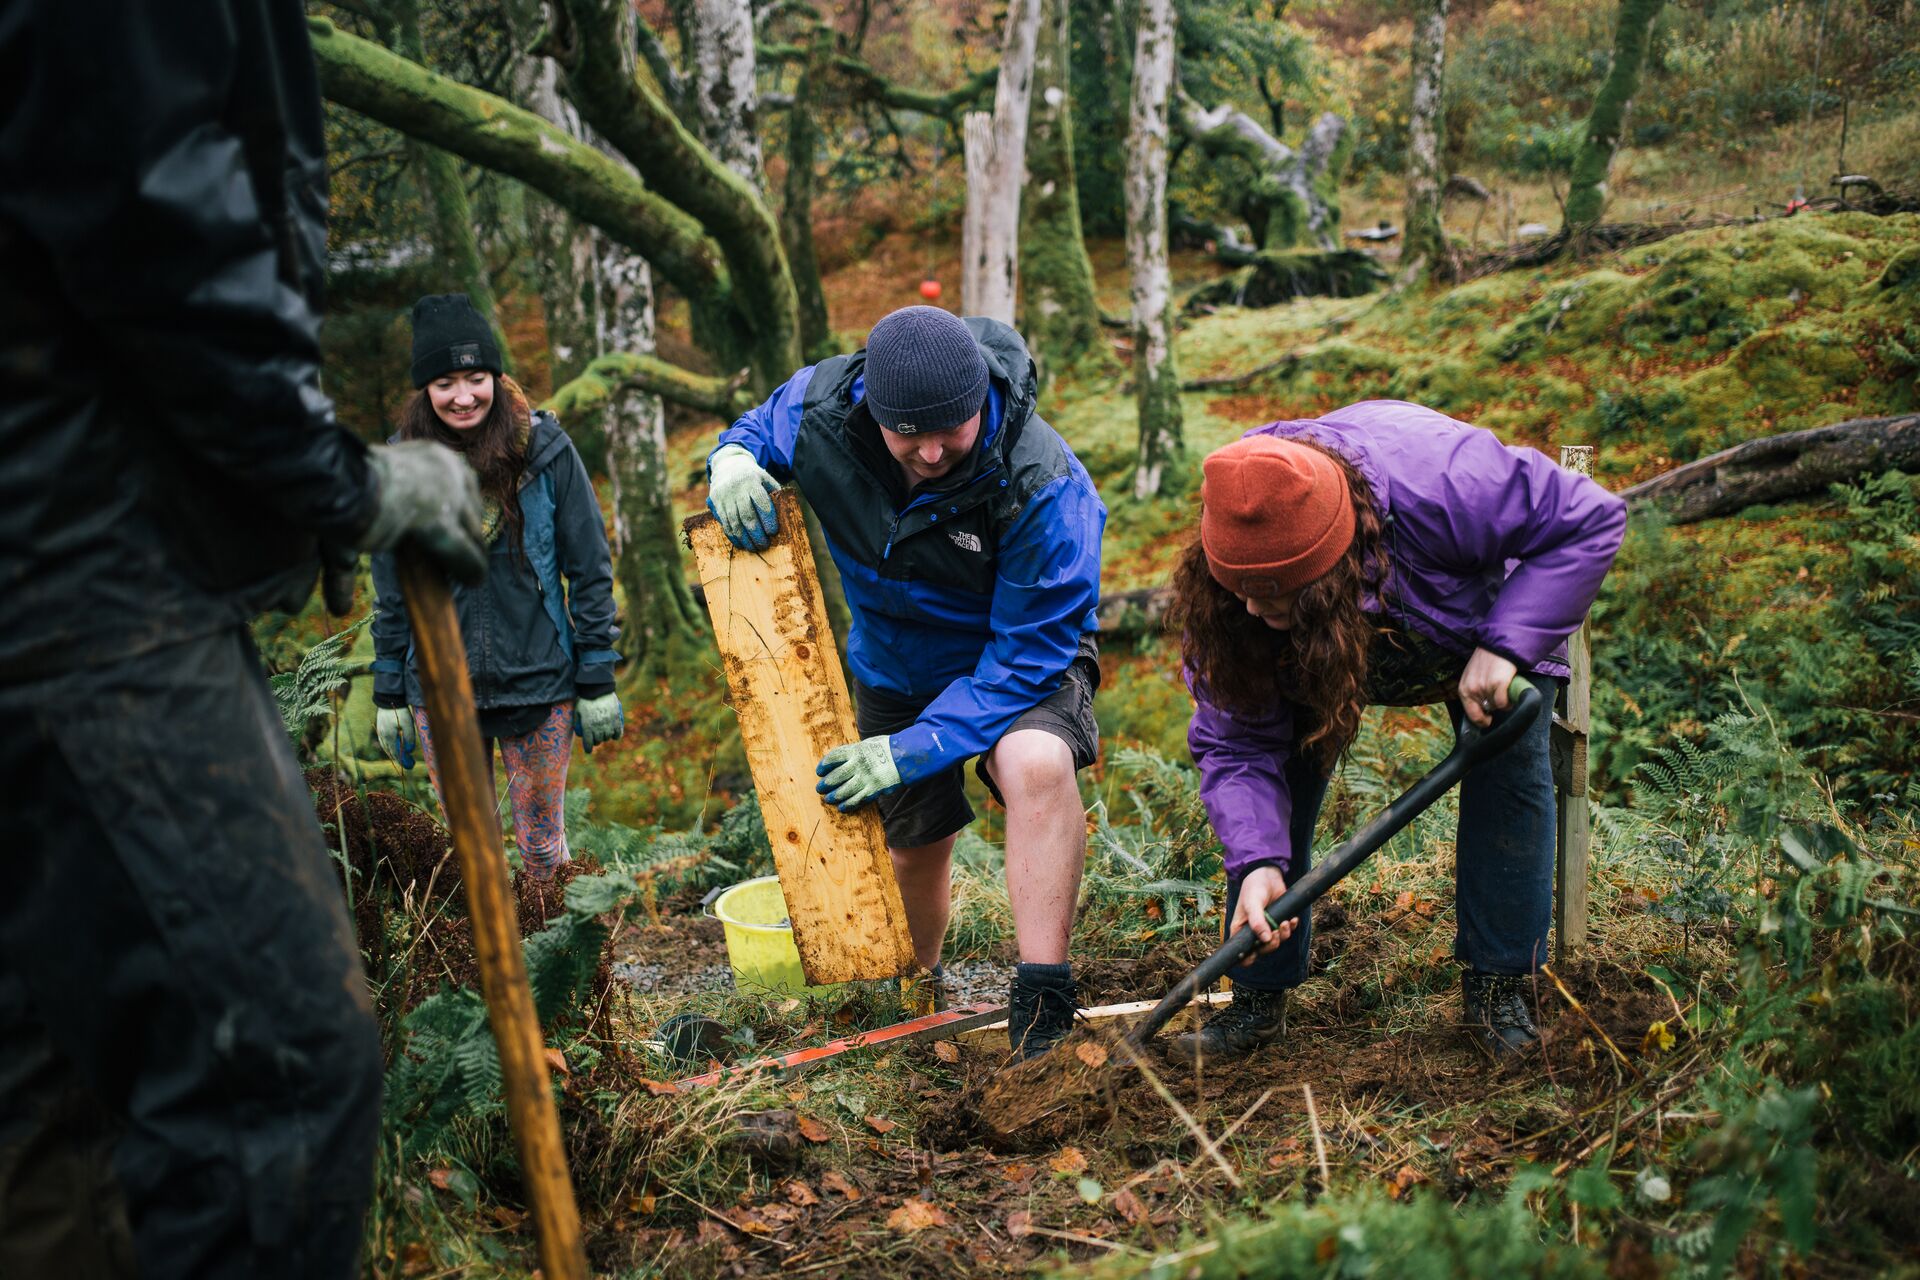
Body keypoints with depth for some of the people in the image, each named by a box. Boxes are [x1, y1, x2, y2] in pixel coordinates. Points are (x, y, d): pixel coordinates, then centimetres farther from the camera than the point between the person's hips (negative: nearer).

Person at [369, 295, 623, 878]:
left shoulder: (545, 449, -6)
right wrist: (388, 694, 8)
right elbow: (391, 591, 8)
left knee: (542, 846, 7)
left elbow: (590, 570, -2)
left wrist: (597, 681, -3)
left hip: (539, 685, -2)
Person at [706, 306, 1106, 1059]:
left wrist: (914, 751, -36)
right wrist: (732, 459, -26)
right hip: (893, 669, 4)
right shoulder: (819, 408, -26)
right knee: (915, 847, 17)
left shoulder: (1042, 488, -37)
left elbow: (1027, 653, -32)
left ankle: (1042, 1011, -30)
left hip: (1018, 658, -4)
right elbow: (758, 428, 0)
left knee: (1036, 763, -37)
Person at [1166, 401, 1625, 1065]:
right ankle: (1258, 999, -1)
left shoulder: (1443, 486, -47)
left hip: (1483, 612, -1)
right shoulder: (1229, 575, -34)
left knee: (1509, 759, -18)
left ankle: (1498, 987, -2)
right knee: (1273, 773, -12)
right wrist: (1257, 862, -41)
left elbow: (1590, 519, -33)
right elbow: (1234, 743, -27)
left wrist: (1505, 646, -43)